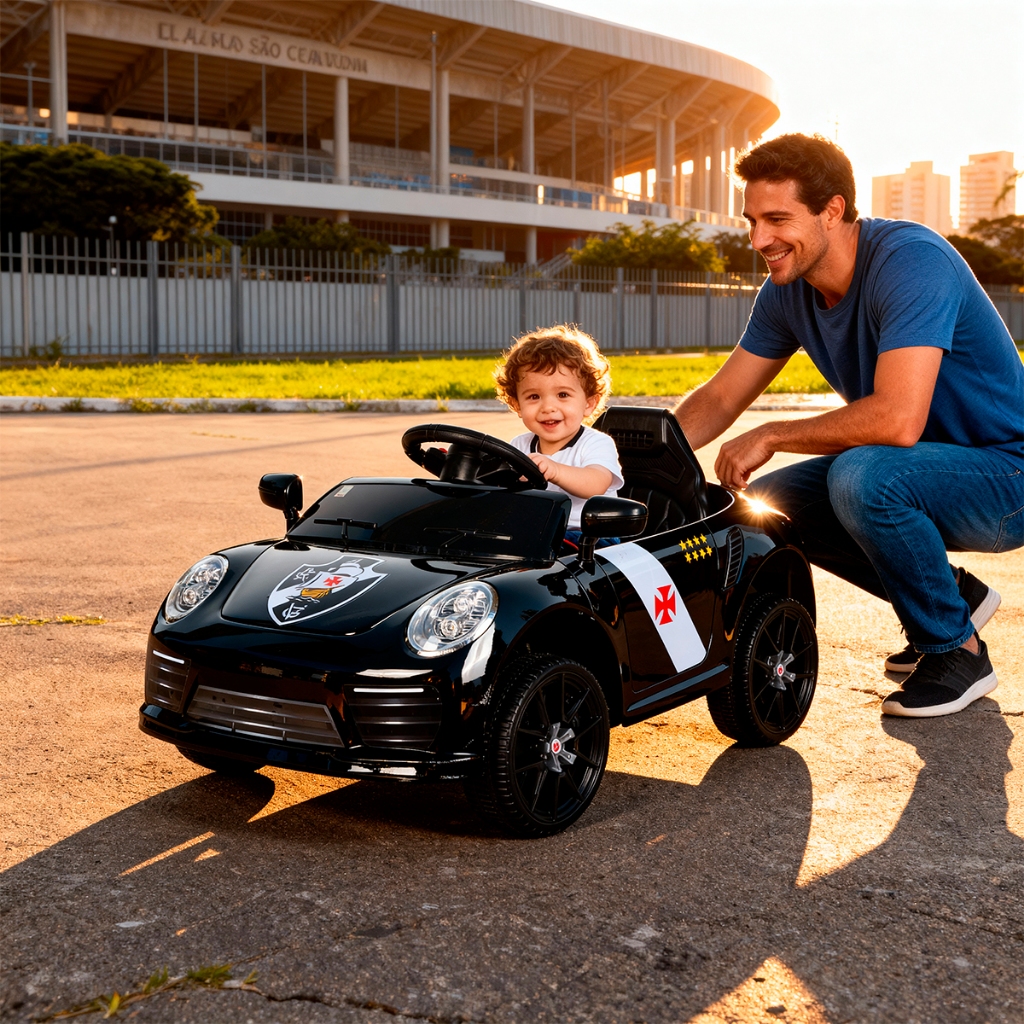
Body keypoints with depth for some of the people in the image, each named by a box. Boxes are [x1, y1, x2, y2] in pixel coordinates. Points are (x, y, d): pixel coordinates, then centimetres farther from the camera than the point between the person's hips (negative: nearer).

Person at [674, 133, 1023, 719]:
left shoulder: (910, 260, -26)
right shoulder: (788, 290, 0)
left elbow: (897, 419, -37)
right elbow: (720, 399, 7)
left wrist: (770, 438, -23)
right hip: (925, 471, 9)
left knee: (863, 476, -34)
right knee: (766, 501, 1)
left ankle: (956, 648, -8)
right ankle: (951, 596, 14)